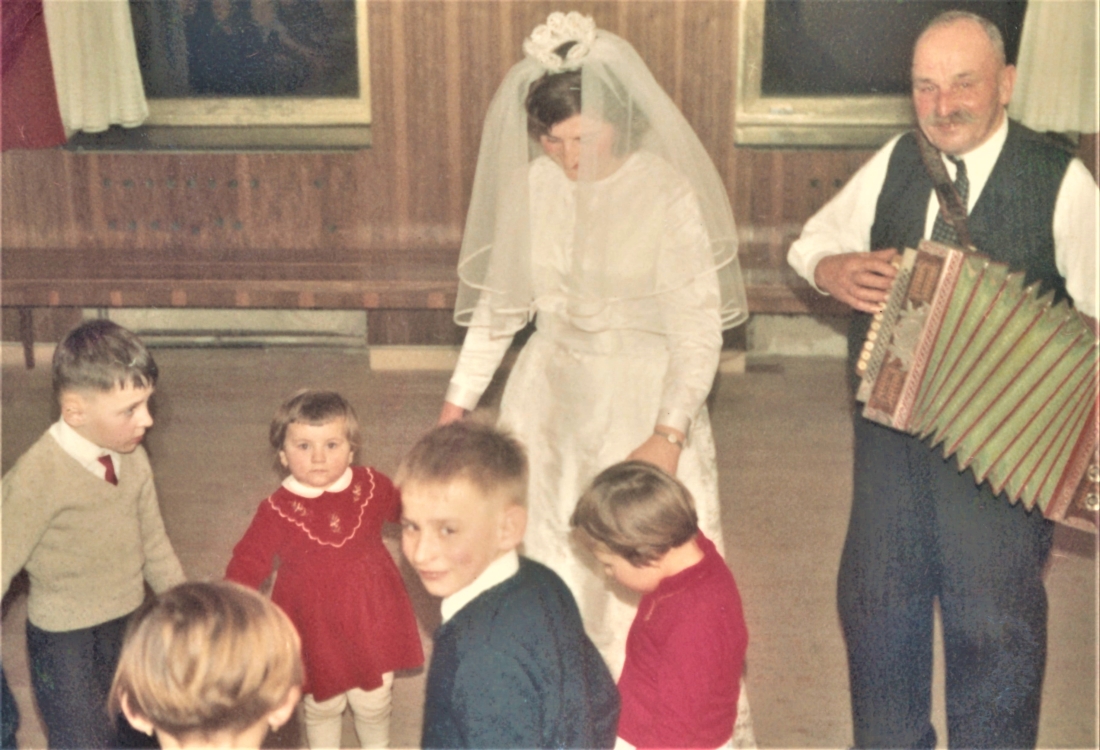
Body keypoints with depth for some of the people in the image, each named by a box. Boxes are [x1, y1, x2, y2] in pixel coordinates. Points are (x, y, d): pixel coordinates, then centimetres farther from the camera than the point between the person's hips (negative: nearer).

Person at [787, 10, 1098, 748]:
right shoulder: (896, 162, 1)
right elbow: (812, 241, 12)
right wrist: (835, 268, -13)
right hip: (891, 425, 4)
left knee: (993, 619, 3)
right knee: (875, 595, 14)